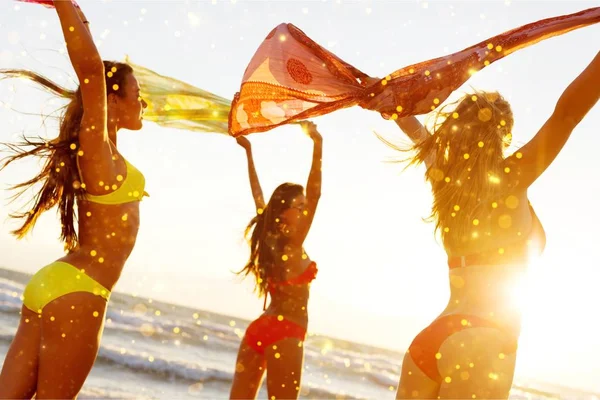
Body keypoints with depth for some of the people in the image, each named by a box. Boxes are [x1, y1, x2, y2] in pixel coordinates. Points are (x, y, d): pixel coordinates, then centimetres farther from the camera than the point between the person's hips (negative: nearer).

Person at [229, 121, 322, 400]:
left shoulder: (269, 236, 7)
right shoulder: (293, 242, -11)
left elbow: (258, 194, 19)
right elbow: (315, 194, -21)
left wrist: (249, 152, 28)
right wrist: (317, 145, -25)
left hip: (259, 329, 8)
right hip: (284, 334, -8)